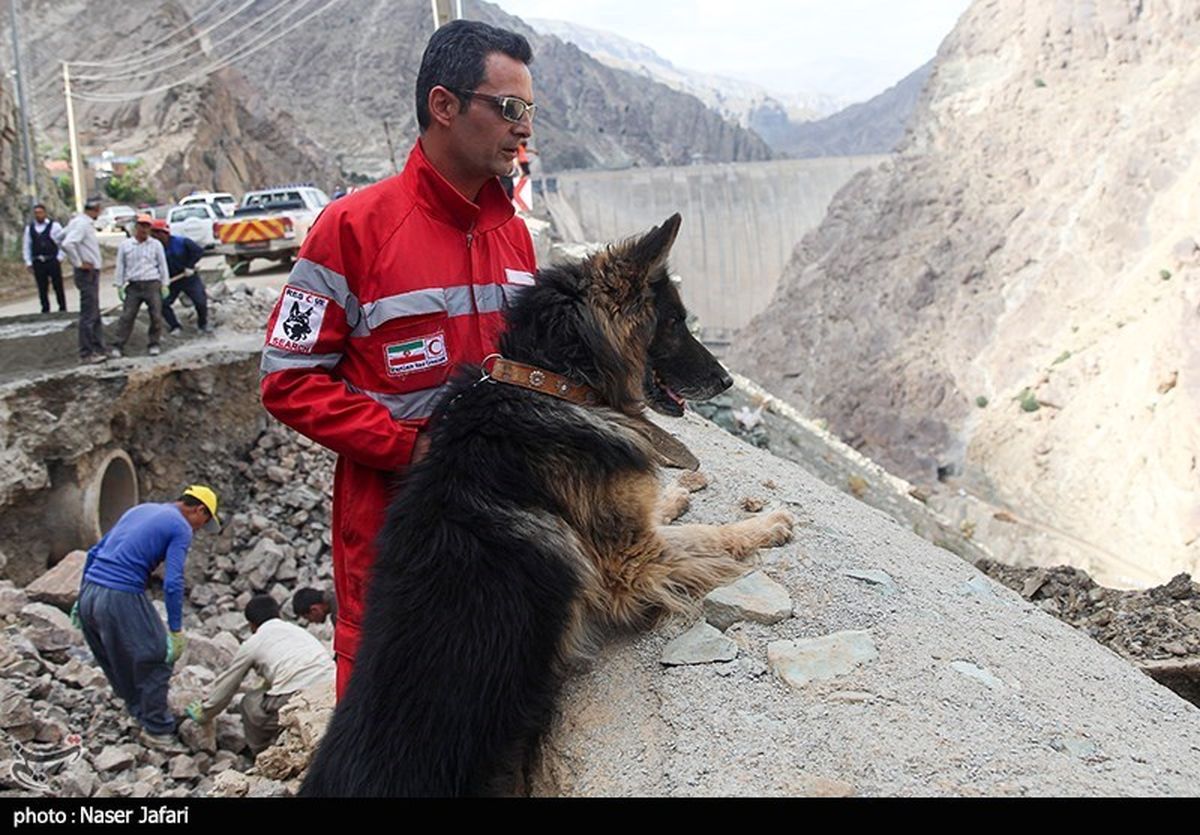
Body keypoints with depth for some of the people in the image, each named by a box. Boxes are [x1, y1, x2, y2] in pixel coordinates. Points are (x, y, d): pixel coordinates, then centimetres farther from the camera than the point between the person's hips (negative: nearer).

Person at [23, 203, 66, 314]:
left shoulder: (54, 226, 0)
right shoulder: (29, 228, 9)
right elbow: (26, 247, 13)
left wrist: (60, 258, -5)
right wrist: (29, 262, 7)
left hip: (53, 261, -3)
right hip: (38, 262, 3)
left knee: (58, 286, 0)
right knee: (42, 288, 4)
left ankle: (63, 308, 9)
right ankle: (45, 309, 11)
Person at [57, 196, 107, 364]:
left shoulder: (86, 223, 11)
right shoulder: (82, 224, -16)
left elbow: (62, 240, 21)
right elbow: (67, 244, -29)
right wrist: (79, 263, -19)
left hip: (92, 274, 10)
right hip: (87, 274, -10)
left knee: (95, 315, 15)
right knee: (88, 315, -5)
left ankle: (98, 350, 22)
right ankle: (86, 354, -1)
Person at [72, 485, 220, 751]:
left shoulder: (140, 509, 21)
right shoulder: (181, 528, -1)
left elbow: (94, 553, 22)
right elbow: (172, 583, -12)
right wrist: (176, 631, -8)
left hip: (89, 594, 8)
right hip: (121, 600, -8)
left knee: (117, 663, 22)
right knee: (154, 661, 7)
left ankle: (141, 714, 36)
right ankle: (157, 731, 14)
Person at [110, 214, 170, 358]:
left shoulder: (156, 245, 6)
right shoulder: (125, 245, 6)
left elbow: (162, 265, 10)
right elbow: (120, 266, 10)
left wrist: (164, 284, 6)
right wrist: (119, 286, 7)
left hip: (152, 285, 0)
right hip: (134, 285, 0)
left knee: (156, 316, -1)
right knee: (127, 316, -4)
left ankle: (154, 345, 13)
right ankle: (118, 346, -3)